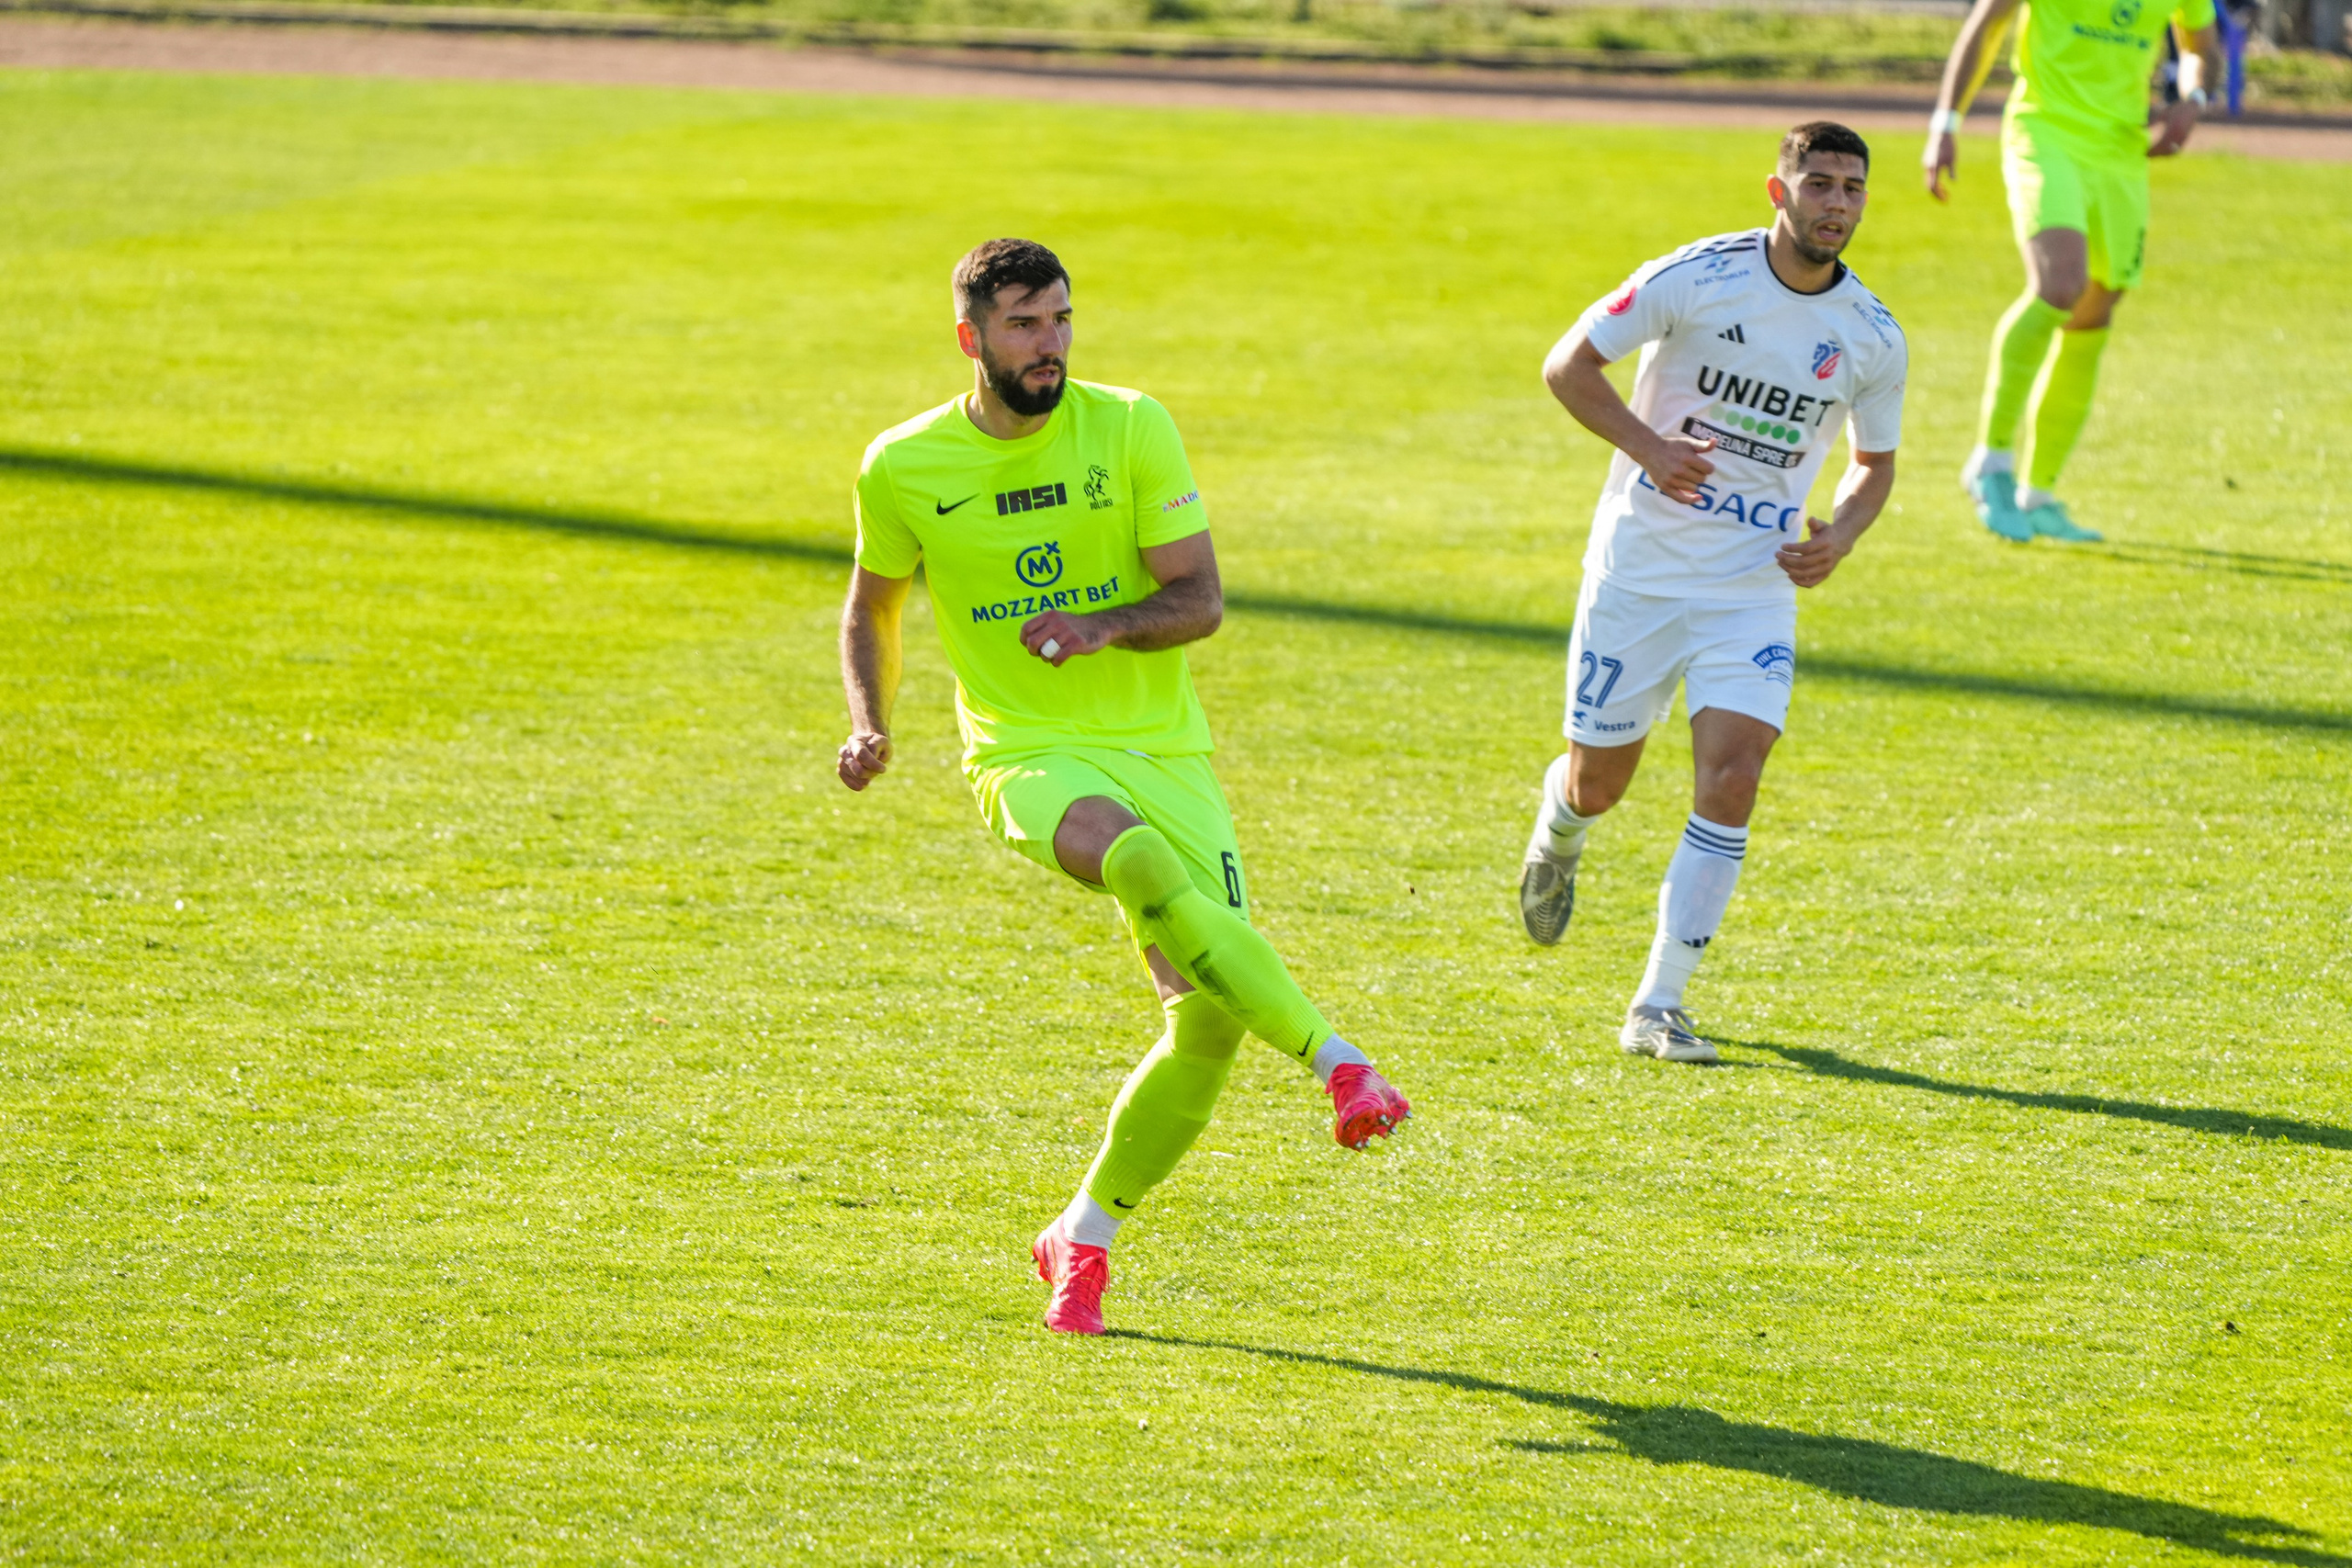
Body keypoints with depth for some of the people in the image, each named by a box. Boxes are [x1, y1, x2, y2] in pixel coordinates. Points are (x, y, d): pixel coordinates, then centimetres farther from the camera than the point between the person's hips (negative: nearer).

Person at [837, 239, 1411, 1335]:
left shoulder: (1130, 429, -2)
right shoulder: (903, 469, 1)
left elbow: (1201, 601, -3)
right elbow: (873, 603, 18)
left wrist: (1103, 629, -22)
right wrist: (869, 723, 1)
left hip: (1162, 745, 2)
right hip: (1028, 754, -2)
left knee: (1211, 1014, -7)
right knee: (1138, 860, -37)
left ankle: (1086, 1234, 13)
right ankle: (1335, 1061, -38)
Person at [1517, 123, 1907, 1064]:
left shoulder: (1874, 339, -2)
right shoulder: (1696, 279, -12)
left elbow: (1875, 463, 14)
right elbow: (1569, 363, -5)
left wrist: (1840, 534, -7)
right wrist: (1646, 445, -21)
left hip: (1757, 584, 2)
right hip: (1639, 566, -2)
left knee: (1732, 779, -16)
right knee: (1599, 783, 8)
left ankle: (1657, 1008, -10)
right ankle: (1558, 831, 48)